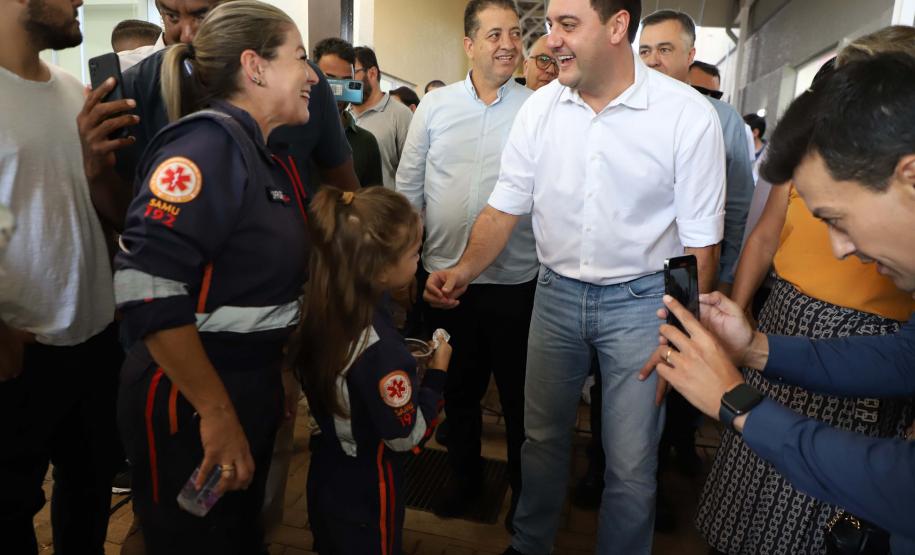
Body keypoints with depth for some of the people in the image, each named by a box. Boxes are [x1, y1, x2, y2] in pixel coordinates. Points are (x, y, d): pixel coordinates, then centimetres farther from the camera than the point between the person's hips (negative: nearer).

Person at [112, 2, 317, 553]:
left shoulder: (264, 158, 8)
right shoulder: (208, 142, -19)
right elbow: (146, 286, -28)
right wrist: (216, 412, -23)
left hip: (250, 394, 8)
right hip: (189, 407, -8)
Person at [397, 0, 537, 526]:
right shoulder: (435, 107, 3)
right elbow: (408, 188, 7)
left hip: (515, 280, -2)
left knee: (519, 394, 12)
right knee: (459, 388, 20)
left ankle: (526, 489, 36)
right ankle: (466, 476, 43)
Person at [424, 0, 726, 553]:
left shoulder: (689, 115, -14)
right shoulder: (541, 107, -4)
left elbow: (700, 241, -10)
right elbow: (505, 206, 0)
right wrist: (465, 269, -16)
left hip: (640, 300, -3)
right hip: (556, 293, 4)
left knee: (631, 462, 7)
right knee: (542, 436, 18)